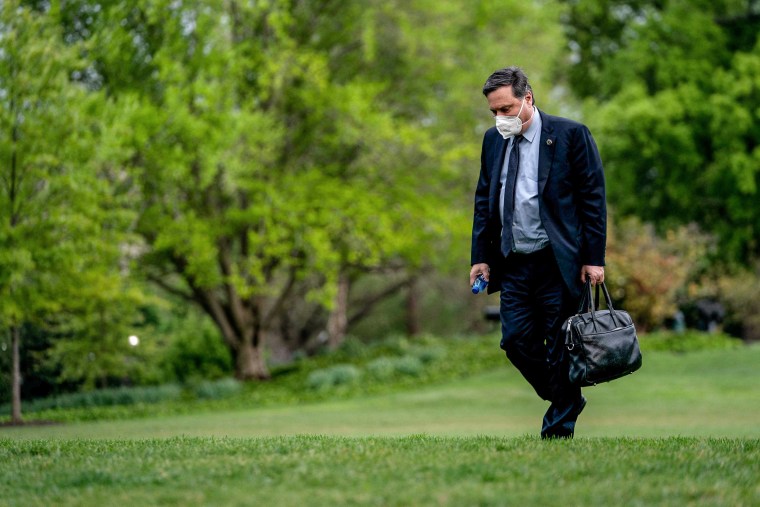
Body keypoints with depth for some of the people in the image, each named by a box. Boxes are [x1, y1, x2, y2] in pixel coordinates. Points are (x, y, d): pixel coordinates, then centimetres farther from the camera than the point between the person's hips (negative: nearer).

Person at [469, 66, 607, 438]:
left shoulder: (570, 135, -6)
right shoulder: (493, 140, 10)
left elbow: (593, 198, -6)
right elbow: (484, 199, 16)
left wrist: (594, 258, -11)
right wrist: (480, 256, 9)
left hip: (558, 264, -5)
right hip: (513, 264, 5)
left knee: (561, 349, -1)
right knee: (516, 342, 1)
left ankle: (559, 430, 11)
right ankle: (567, 402, 23)